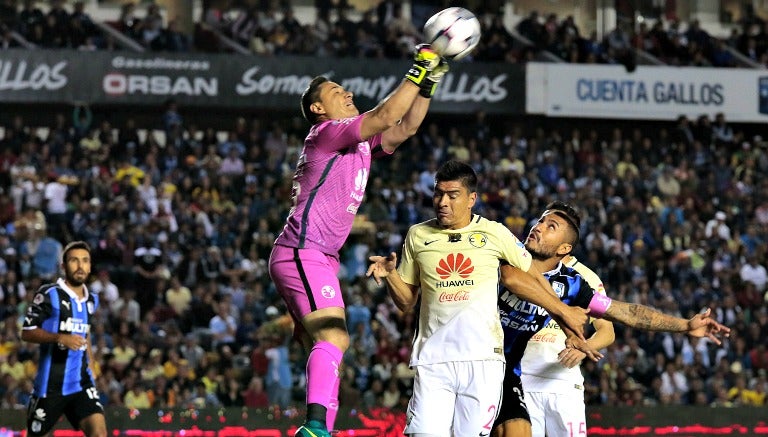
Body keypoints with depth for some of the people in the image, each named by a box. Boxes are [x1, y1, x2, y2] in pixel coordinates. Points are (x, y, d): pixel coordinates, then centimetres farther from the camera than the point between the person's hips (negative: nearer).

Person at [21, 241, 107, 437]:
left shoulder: (91, 300, 13)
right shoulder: (49, 294, -8)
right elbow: (27, 332, -10)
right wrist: (60, 338, -22)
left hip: (81, 382, 5)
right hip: (50, 382, -4)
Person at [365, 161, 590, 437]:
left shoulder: (495, 234, 5)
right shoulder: (417, 236, 11)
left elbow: (532, 276, 19)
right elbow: (406, 302, 16)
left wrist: (562, 311, 22)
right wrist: (389, 274, -2)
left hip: (483, 359, -1)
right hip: (432, 360, 1)